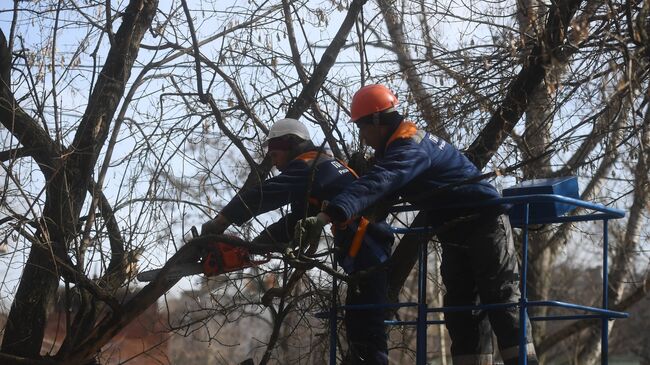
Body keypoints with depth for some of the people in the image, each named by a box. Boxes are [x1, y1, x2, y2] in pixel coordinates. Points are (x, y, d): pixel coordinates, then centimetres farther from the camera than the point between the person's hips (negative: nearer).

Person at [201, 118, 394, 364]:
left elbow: (266, 194, -19)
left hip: (367, 253, -10)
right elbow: (295, 222, 24)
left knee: (365, 331, -14)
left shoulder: (309, 166, -8)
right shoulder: (322, 166, 24)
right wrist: (252, 245, 16)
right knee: (359, 326, 12)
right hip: (367, 253, 10)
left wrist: (218, 223, -15)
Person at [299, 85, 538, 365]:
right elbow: (384, 191, 15)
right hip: (454, 230, 10)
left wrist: (329, 215, -48)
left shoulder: (412, 147, -23)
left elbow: (377, 184, -38)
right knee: (460, 305, 5)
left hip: (483, 221, -10)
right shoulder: (395, 147, 9)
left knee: (500, 297, -10)